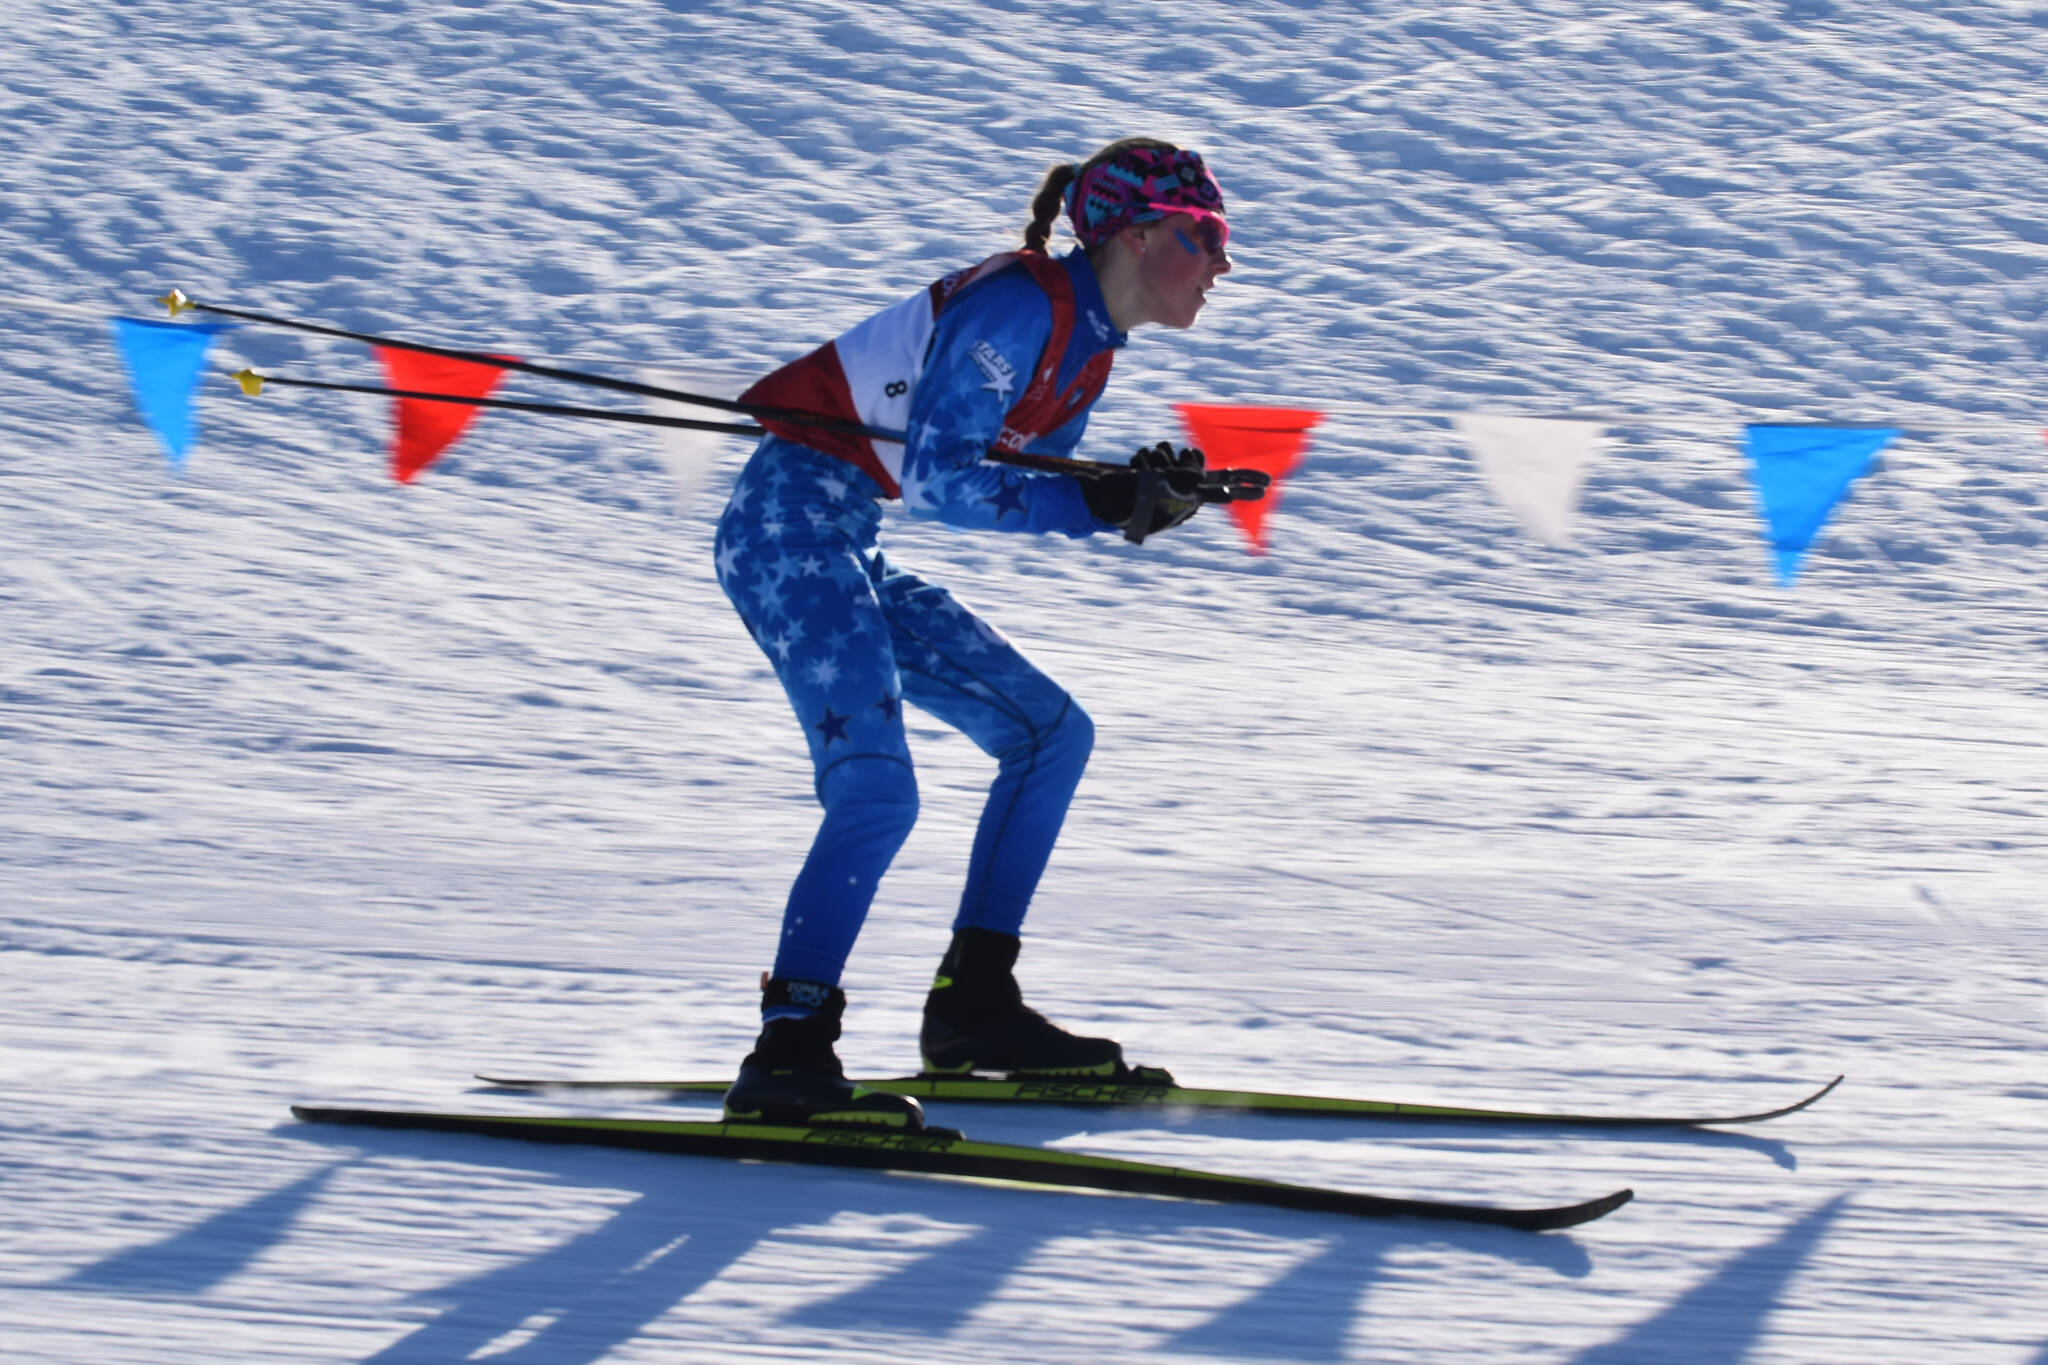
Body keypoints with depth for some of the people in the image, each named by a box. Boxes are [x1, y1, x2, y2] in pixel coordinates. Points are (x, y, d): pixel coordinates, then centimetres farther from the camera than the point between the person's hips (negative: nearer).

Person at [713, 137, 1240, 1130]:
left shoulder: (1086, 342, 12)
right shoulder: (1021, 306, -17)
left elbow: (1039, 491, 16)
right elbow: (934, 482, -22)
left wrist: (1141, 495, -3)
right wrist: (1101, 506, -22)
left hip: (846, 551, 10)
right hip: (788, 520, -10)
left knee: (1050, 734, 10)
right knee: (876, 788, -23)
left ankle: (972, 1006, 12)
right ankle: (786, 1063, -23)